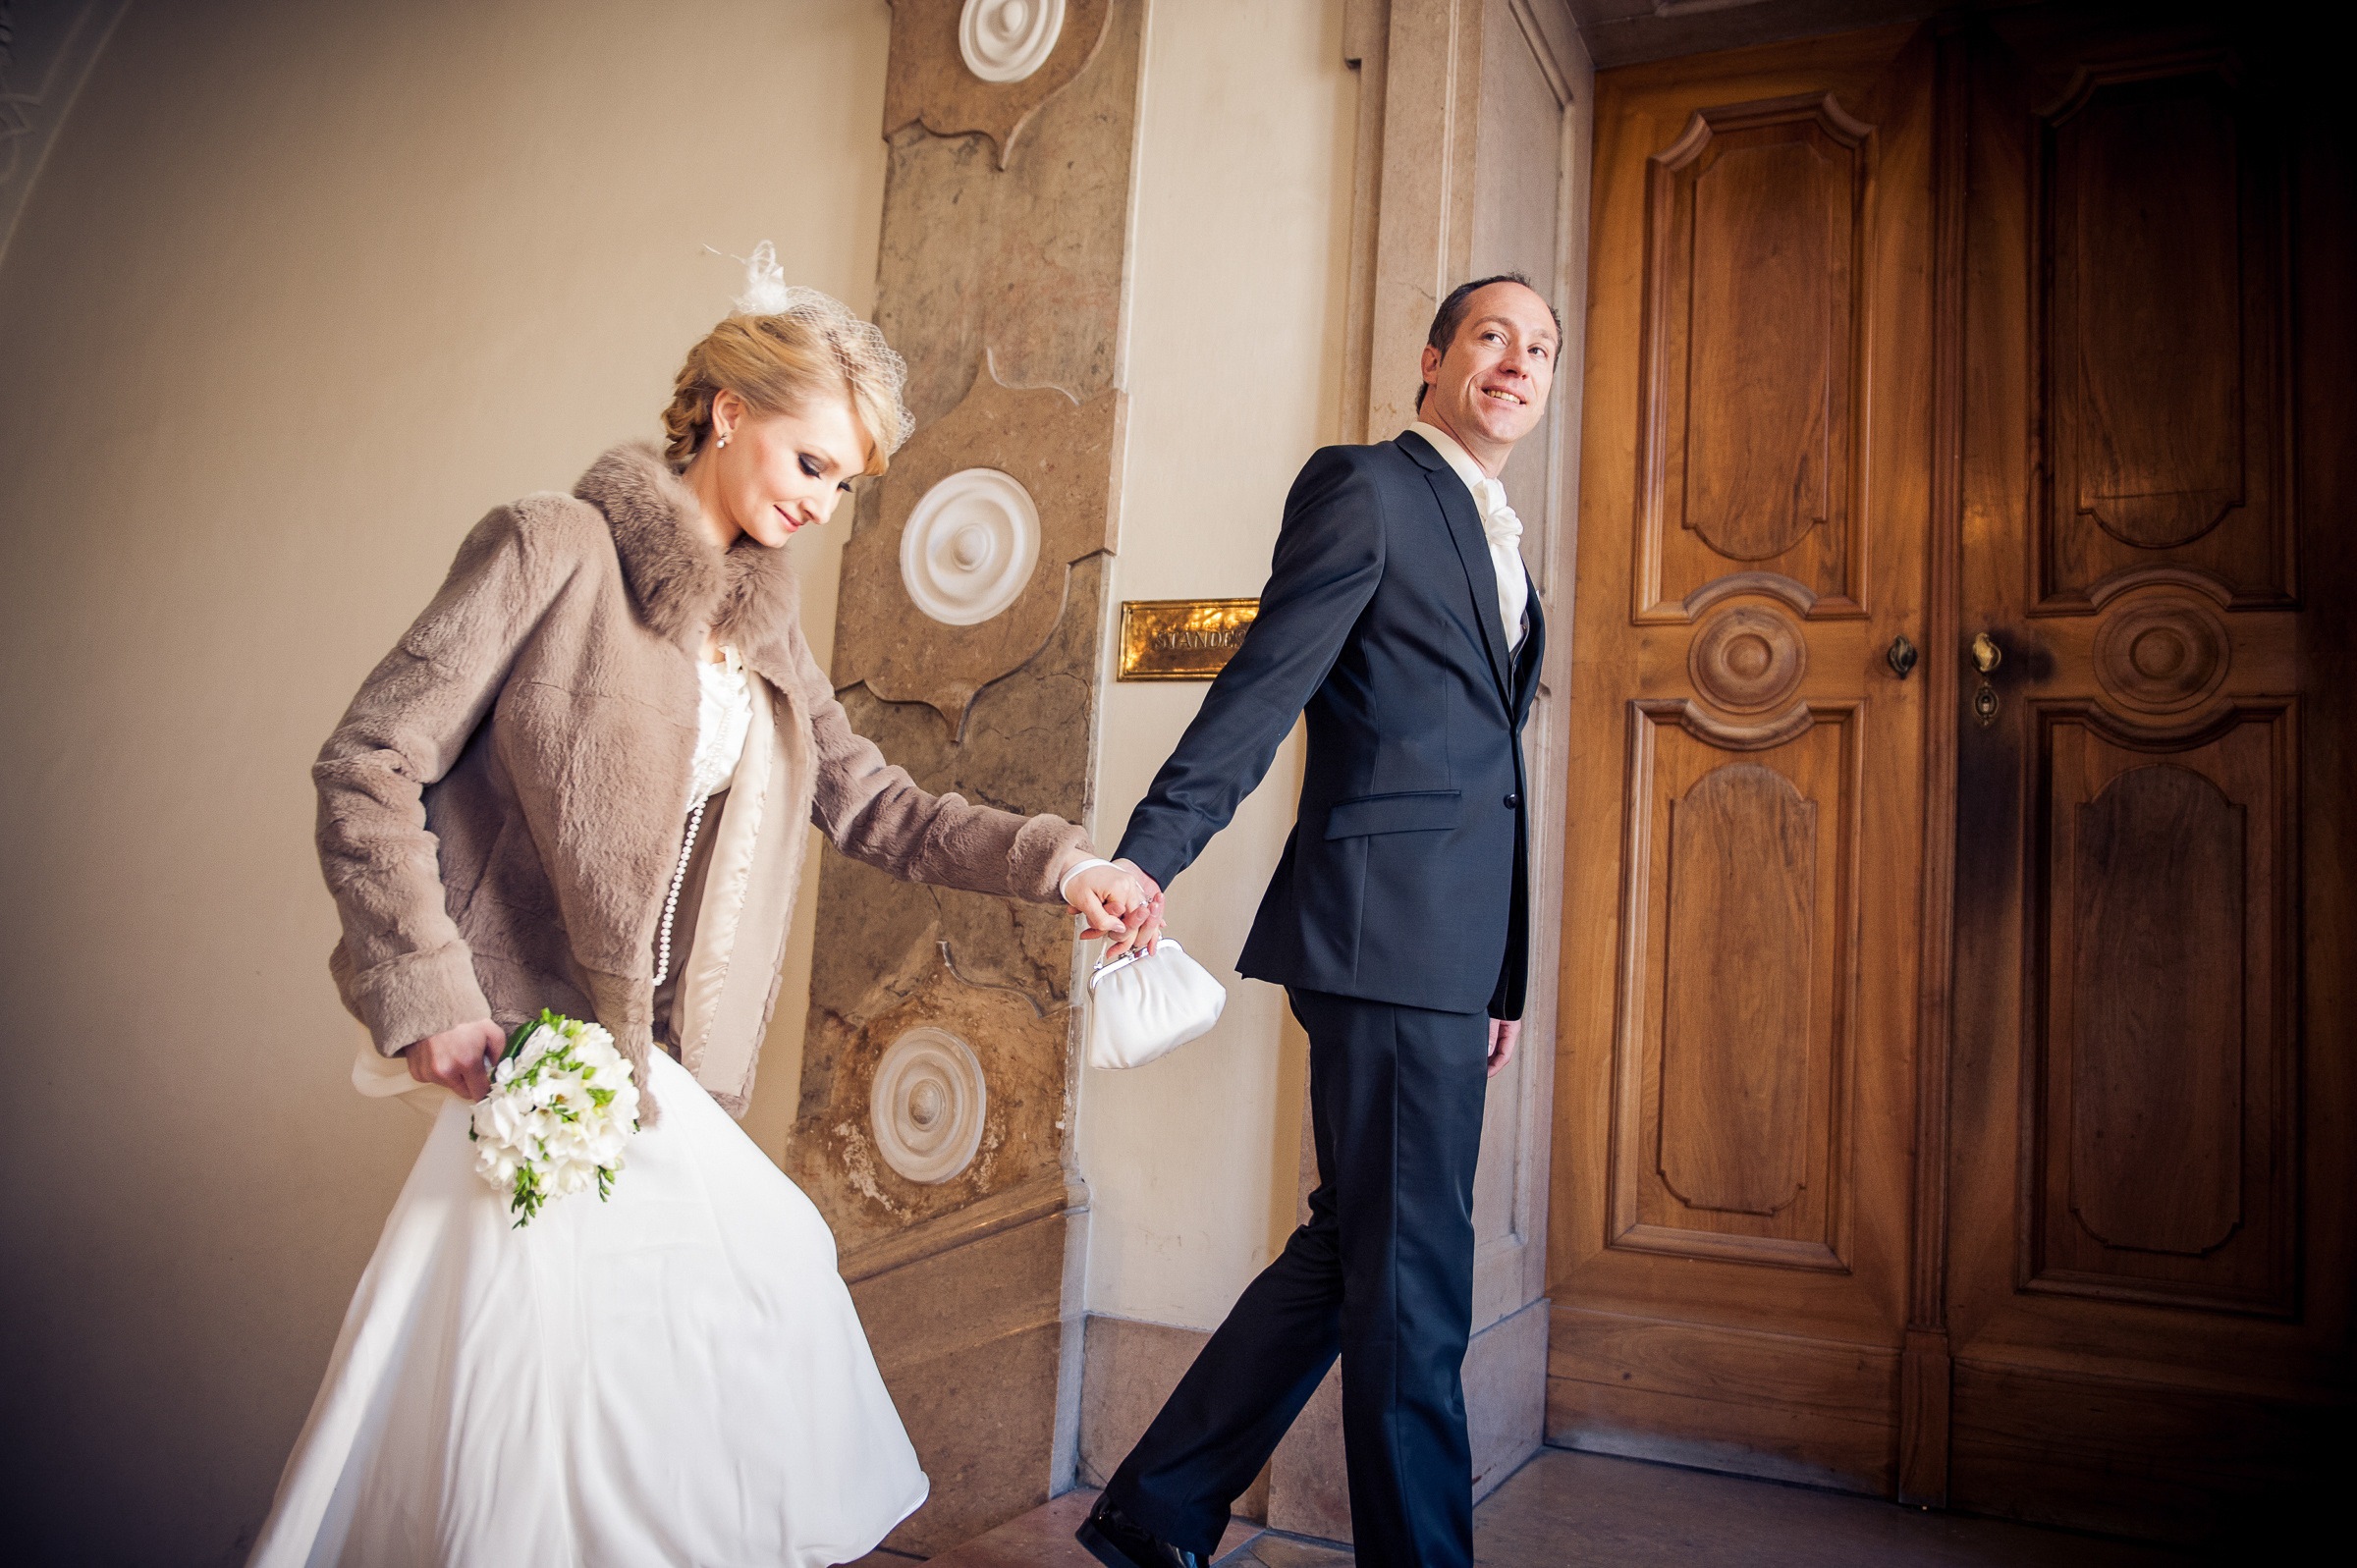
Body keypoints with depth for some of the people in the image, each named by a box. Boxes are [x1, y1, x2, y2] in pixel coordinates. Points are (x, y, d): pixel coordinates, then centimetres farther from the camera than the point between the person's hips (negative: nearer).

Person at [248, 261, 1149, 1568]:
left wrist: (1051, 860, 0)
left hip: (669, 1081, 7)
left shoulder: (764, 623, 13)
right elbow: (370, 762, -9)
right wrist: (426, 999, -16)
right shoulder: (554, 550, -8)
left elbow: (866, 803, 12)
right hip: (534, 1063, -6)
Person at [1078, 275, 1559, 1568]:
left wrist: (1502, 978, 19)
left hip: (1456, 955, 9)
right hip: (1386, 929, -9)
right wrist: (1153, 853, -23)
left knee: (1353, 1255, 14)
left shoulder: (1504, 542, 22)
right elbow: (1262, 688, -12)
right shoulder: (1363, 489, -3)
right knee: (1412, 1279, -1)